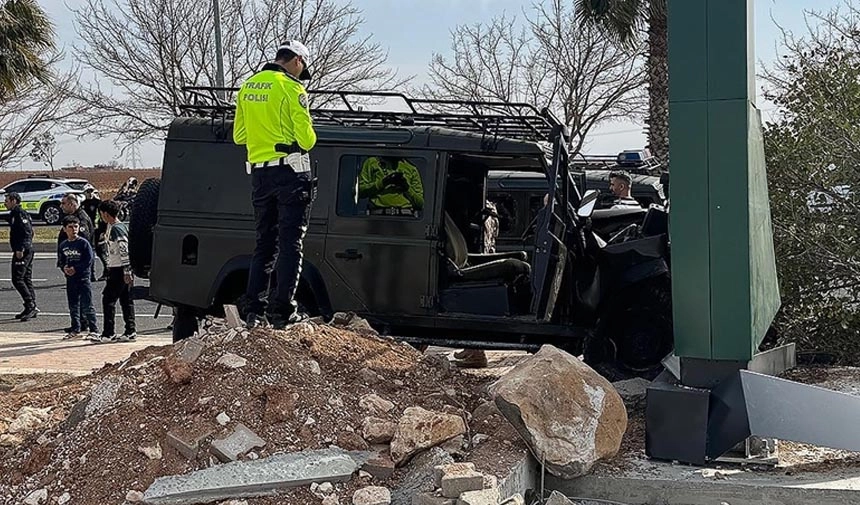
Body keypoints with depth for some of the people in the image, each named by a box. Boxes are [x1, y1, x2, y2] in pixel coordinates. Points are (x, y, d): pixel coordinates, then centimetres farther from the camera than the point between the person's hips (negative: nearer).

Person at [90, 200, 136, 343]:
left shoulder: (116, 228, -16)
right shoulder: (112, 227, 16)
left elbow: (124, 251, -22)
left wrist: (126, 272, -24)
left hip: (118, 270, -10)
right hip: (116, 268, 10)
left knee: (108, 299, -6)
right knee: (125, 300, 10)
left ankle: (109, 334, -5)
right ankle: (130, 332, 12)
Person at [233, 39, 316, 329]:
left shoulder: (247, 87, 12)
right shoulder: (291, 89, -10)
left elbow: (238, 136, 17)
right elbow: (306, 138, -13)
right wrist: (308, 139, 8)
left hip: (259, 172, 6)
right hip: (290, 172, -6)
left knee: (264, 242, 13)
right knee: (290, 242, -2)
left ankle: (253, 310, 9)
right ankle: (282, 311, -5)